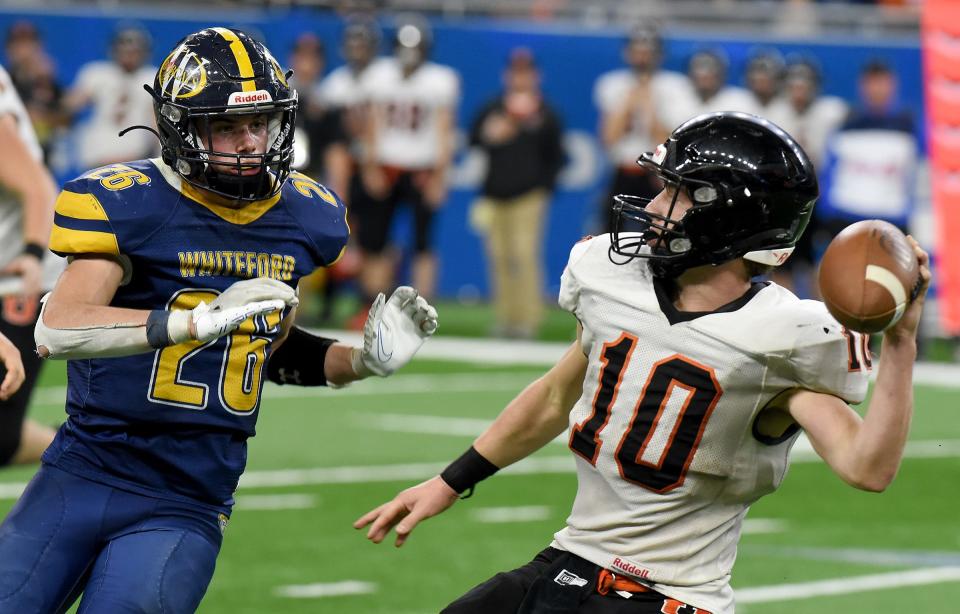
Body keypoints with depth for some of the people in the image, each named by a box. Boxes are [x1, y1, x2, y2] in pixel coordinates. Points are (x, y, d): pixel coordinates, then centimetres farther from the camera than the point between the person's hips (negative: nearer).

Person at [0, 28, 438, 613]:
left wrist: (364, 359, 4)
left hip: (185, 511, 2)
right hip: (83, 474, -2)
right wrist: (202, 319, -36)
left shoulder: (310, 218, 6)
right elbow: (57, 329, -26)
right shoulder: (126, 204, -11)